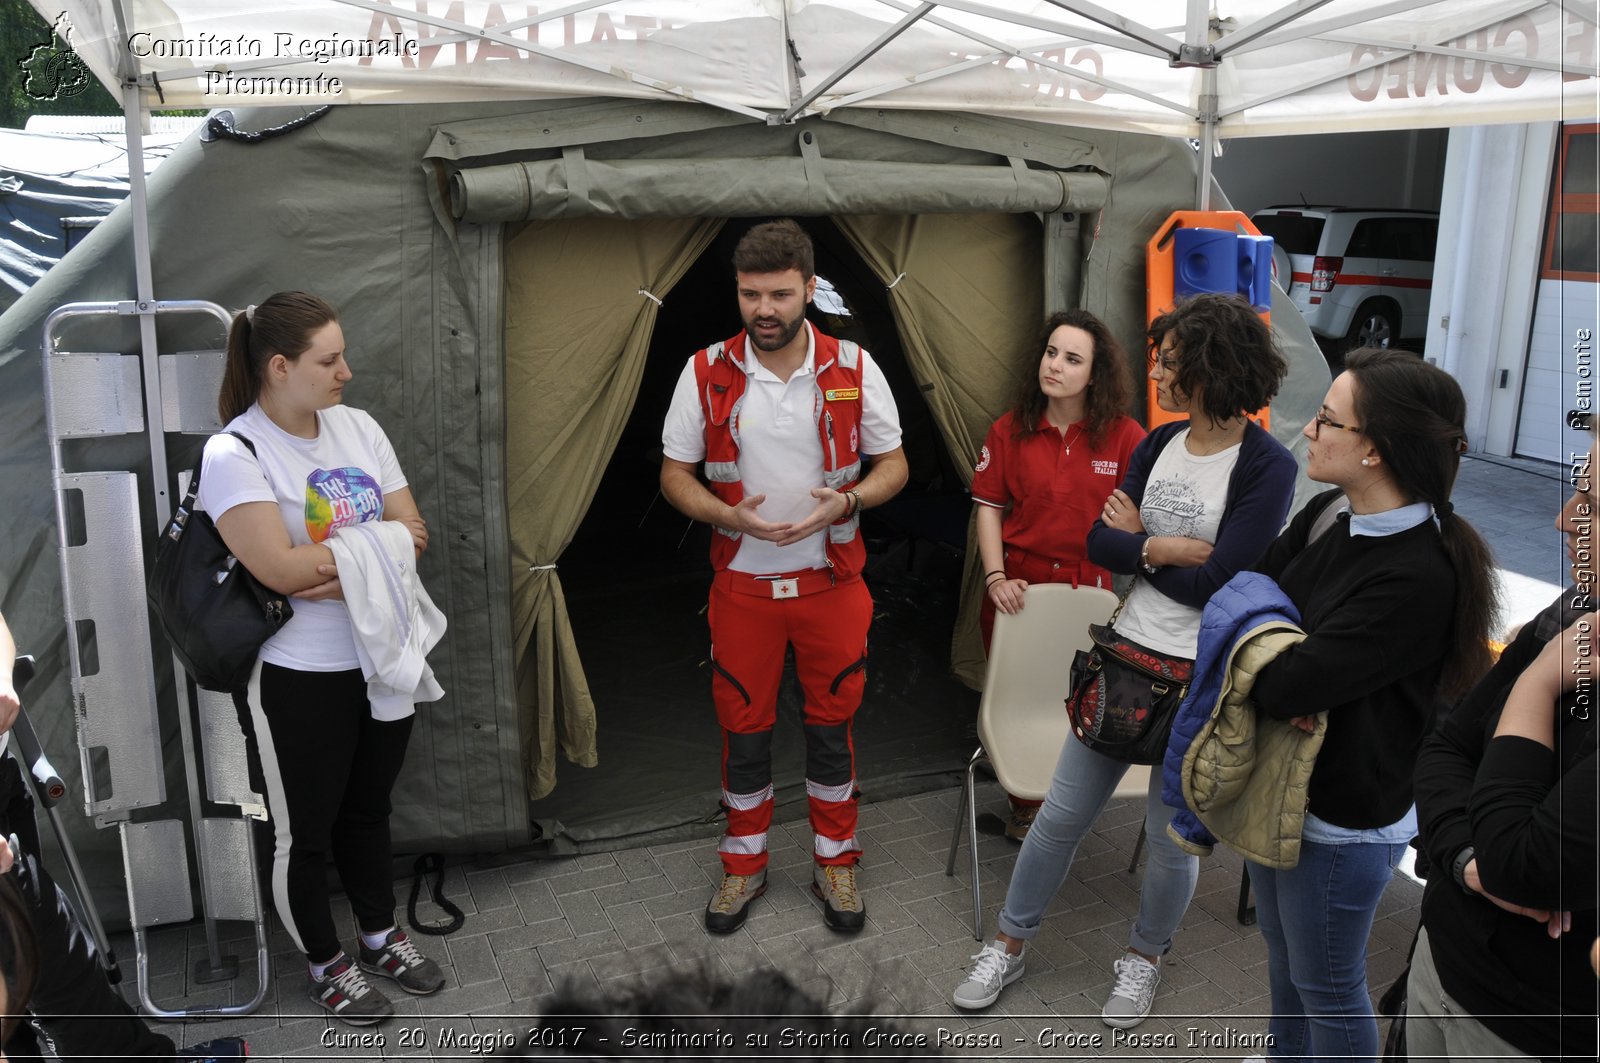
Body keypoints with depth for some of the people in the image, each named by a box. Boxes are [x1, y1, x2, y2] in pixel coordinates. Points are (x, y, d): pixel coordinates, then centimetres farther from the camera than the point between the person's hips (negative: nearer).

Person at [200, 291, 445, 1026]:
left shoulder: (358, 427, 0)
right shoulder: (234, 454, -17)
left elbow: (411, 531, -2)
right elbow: (282, 568, -26)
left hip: (382, 657, 6)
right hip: (297, 680, -5)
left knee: (368, 809, 23)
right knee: (305, 833, 13)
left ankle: (380, 937, 43)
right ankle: (325, 966, 35)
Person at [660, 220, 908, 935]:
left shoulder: (853, 369, -6)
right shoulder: (706, 374, -5)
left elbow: (892, 464, 2)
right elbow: (675, 475, 0)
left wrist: (846, 502, -19)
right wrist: (730, 516, -19)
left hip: (831, 581, 0)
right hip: (742, 583, 0)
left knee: (832, 722, 12)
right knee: (743, 726, 12)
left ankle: (836, 862, 31)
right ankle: (745, 865, 32)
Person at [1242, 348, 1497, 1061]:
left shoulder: (1420, 576, -30)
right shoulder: (1328, 513, -5)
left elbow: (1284, 686, -31)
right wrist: (1282, 662, -18)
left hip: (1344, 819, -8)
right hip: (1276, 784, 8)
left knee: (1325, 981, 14)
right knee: (1280, 947, 29)